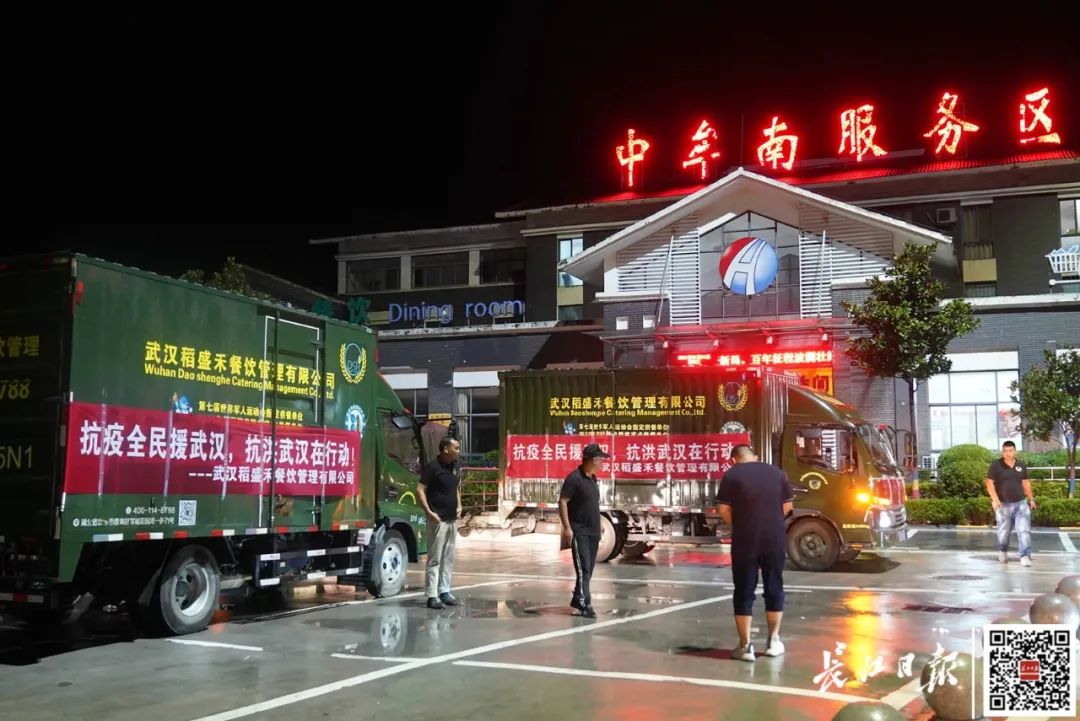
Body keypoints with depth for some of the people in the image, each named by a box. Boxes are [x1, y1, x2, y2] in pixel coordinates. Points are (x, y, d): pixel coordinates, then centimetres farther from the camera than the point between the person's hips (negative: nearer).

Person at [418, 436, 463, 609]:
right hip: (438, 520, -8)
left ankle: (444, 591, 21)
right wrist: (429, 512, -19)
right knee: (435, 559, -5)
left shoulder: (454, 467, 11)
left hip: (452, 520, 8)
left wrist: (459, 505, 16)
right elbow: (420, 490, -15)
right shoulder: (433, 467, -13)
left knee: (448, 558, 13)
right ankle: (432, 596, -3)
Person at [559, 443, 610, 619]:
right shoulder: (574, 478, -14)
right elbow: (562, 502, -16)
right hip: (579, 531, -9)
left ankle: (577, 598, 23)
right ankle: (585, 604, -11)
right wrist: (567, 527, -21)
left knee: (589, 568, 12)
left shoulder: (593, 479, 13)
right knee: (583, 568, -12)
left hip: (593, 531, 9)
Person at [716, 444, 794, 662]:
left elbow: (724, 510, -5)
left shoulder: (731, 475, -2)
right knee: (774, 589, 16)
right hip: (774, 539, 3)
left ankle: (745, 646, 5)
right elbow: (788, 505, 8)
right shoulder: (776, 472, 6)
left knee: (744, 592, 4)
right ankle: (774, 640, 21)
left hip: (744, 541, -2)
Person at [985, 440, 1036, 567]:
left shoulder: (1021, 465, 6)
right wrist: (995, 499, -20)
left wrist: (1031, 498, 15)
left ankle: (1025, 557, -10)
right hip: (1003, 505, -2)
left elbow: (1026, 482, 18)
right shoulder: (996, 465, -6)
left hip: (1021, 503, 2)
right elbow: (989, 483, -10)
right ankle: (1002, 551, 36)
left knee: (1024, 530, -9)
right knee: (1003, 532, 10)